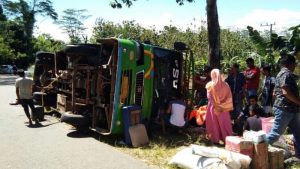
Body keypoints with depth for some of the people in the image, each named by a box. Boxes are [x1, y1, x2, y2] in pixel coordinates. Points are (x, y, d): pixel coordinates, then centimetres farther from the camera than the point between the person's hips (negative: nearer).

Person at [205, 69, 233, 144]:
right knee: (224, 122, 12)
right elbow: (229, 97, -2)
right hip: (223, 107, 2)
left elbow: (209, 97, -5)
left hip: (214, 106, -2)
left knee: (215, 122, 10)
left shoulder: (210, 85, -12)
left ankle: (216, 138, 19)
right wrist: (226, 106, 6)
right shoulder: (225, 84, -6)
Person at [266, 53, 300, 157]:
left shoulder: (281, 74, 19)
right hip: (285, 109, -10)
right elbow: (286, 92, -23)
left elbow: (275, 93, 22)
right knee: (276, 133, -6)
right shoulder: (286, 74, -12)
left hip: (291, 109, 10)